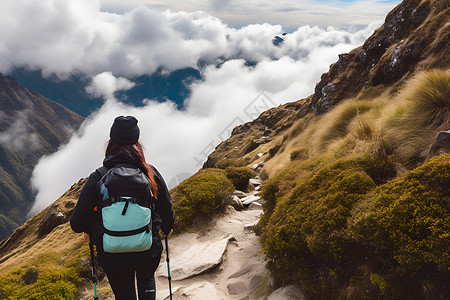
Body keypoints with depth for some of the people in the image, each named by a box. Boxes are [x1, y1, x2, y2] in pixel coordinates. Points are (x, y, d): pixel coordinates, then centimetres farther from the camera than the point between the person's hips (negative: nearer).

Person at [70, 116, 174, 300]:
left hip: (112, 255, 0)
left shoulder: (98, 178, -15)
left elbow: (77, 223, -12)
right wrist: (167, 228, 20)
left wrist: (89, 232, 12)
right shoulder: (150, 174, -12)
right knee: (147, 280, 35)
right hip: (149, 250, 1)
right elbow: (167, 209, -1)